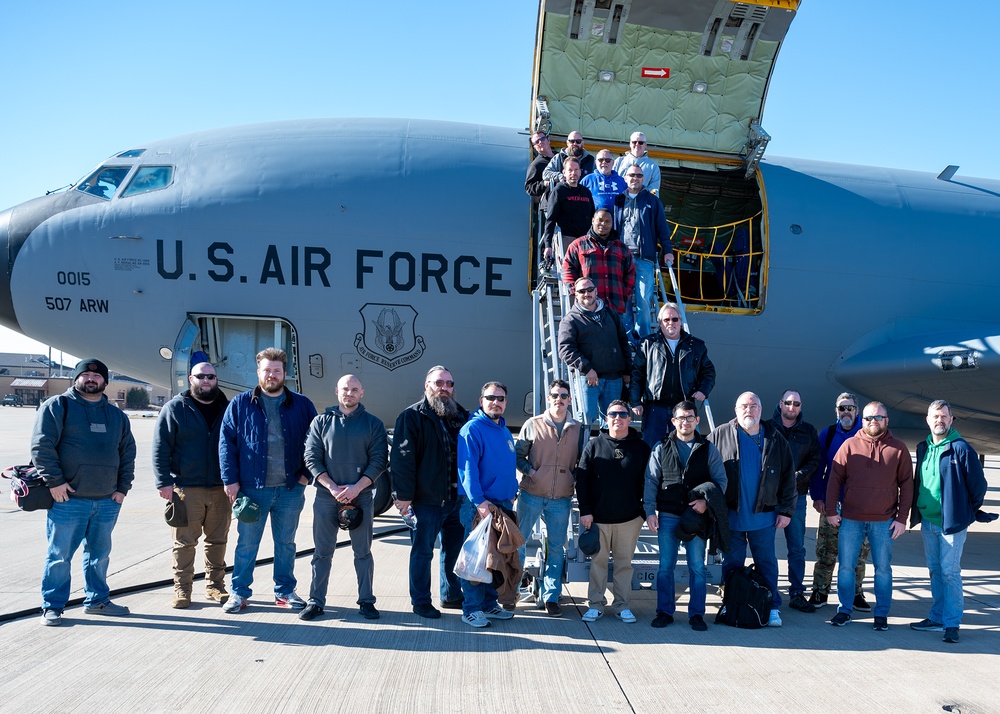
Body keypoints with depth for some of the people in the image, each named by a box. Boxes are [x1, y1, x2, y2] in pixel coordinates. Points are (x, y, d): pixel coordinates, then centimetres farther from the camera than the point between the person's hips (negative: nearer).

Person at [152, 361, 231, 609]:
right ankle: (182, 589, 15)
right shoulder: (175, 408, 1)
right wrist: (164, 482, -11)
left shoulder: (227, 409, 10)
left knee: (218, 541, 10)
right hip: (186, 488, -3)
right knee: (184, 542, 3)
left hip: (220, 489, 3)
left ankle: (215, 586, 22)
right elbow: (160, 447, -3)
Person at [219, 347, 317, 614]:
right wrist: (230, 479, -8)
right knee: (246, 544, 7)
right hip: (252, 488, -1)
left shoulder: (301, 405, 5)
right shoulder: (240, 404, 2)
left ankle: (285, 592, 24)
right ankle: (239, 593, 21)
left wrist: (307, 473, -2)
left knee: (286, 543, 12)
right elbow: (227, 442, -1)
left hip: (290, 489, 1)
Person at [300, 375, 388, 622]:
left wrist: (356, 487, -13)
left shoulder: (373, 423, 4)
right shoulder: (321, 422, 6)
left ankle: (366, 601, 16)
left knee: (363, 552, 6)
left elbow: (379, 460, -1)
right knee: (322, 552, 7)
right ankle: (316, 601, 16)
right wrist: (332, 487, -11)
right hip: (326, 496, 1)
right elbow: (311, 458, 0)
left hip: (361, 496, 0)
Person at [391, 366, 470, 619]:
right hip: (426, 500, -5)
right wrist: (404, 494, -16)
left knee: (455, 550, 16)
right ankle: (421, 602, 18)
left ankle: (451, 595, 31)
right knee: (422, 552, 5)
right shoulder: (412, 416, -6)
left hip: (456, 499, 6)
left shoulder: (462, 416, 12)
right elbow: (402, 458, -11)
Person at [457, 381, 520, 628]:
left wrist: (512, 493, 15)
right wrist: (480, 502, -24)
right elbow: (467, 469, -19)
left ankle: (490, 603, 25)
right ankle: (471, 609, 7)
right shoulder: (472, 429, -11)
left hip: (503, 504, 8)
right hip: (478, 505, -8)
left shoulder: (505, 431, 15)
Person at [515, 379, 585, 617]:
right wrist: (530, 471, -10)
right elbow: (518, 454, 4)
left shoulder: (578, 429, 6)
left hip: (561, 499, 2)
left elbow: (581, 461, 14)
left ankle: (551, 597, 17)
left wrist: (575, 480, -1)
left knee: (556, 548, 7)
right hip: (531, 494, -2)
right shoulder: (533, 424, 0)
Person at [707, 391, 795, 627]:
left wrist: (786, 510, 1)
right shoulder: (719, 436, -2)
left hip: (763, 516, 1)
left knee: (766, 563, 8)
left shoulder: (775, 440, 3)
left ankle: (772, 608, 19)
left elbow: (788, 477, 4)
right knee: (731, 564, 10)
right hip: (730, 515, 0)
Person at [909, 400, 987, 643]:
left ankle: (951, 624, 2)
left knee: (950, 572, -5)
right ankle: (937, 618, 21)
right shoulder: (923, 448, 9)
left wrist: (968, 512, 2)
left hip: (952, 522, -6)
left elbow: (978, 484, -6)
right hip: (928, 521, 6)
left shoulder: (961, 448, -10)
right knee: (935, 571, 13)